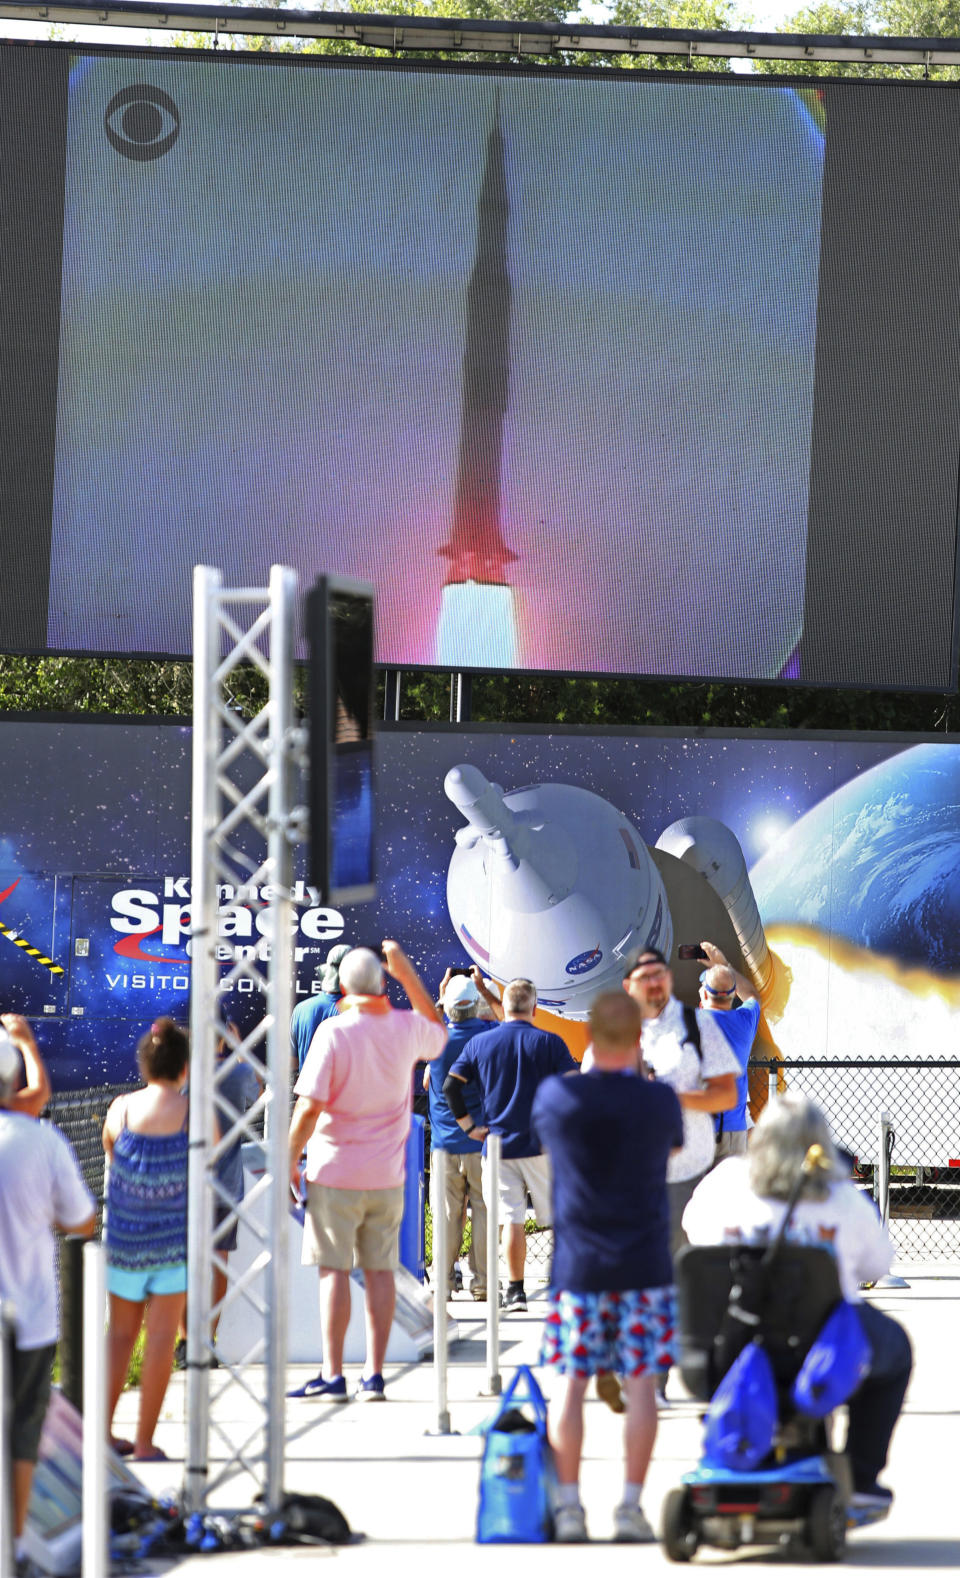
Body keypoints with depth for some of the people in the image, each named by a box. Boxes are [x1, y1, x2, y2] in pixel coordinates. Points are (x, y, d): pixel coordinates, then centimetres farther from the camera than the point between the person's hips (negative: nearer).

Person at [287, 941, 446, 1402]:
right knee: (380, 1270, 7)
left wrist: (290, 1161, -5)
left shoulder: (334, 1031, -12)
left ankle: (333, 1375, -3)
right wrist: (407, 973, 22)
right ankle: (374, 1376, 7)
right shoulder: (407, 1029, 1)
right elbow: (438, 1031, 28)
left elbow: (309, 1107, -16)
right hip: (388, 1174, 4)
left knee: (334, 1269, -1)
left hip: (335, 1173, -4)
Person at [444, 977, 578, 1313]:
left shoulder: (480, 1043, 2)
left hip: (498, 1144, 1)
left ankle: (516, 1290, 1)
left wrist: (468, 1125, 5)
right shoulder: (549, 1043, -4)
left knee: (511, 1219, 2)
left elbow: (450, 1085, -1)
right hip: (543, 1145, -1)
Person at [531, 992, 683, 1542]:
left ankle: (569, 1505, 4)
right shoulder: (659, 1100, -8)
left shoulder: (557, 1097, -6)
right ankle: (631, 1506, 1)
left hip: (577, 1265, 1)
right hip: (645, 1265, -1)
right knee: (641, 1385, 4)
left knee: (572, 1383, 7)